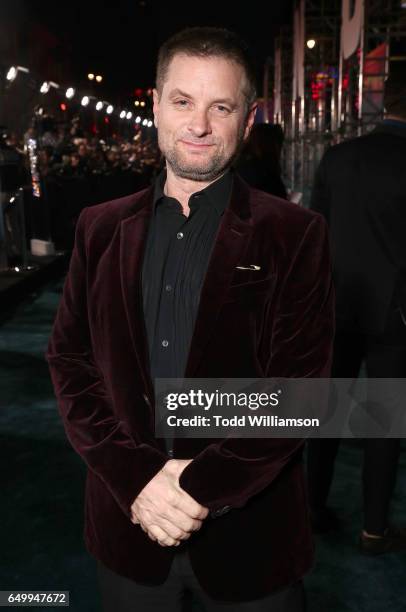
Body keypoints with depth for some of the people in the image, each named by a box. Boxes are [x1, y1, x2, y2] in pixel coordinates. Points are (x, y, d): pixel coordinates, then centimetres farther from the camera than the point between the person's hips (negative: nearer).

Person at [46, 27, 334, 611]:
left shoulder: (295, 235, -7)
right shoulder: (100, 228, 2)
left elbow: (297, 385, -12)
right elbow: (71, 363, -1)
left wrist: (199, 487, -17)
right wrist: (138, 477, -13)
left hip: (249, 529, -2)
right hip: (127, 517, 3)